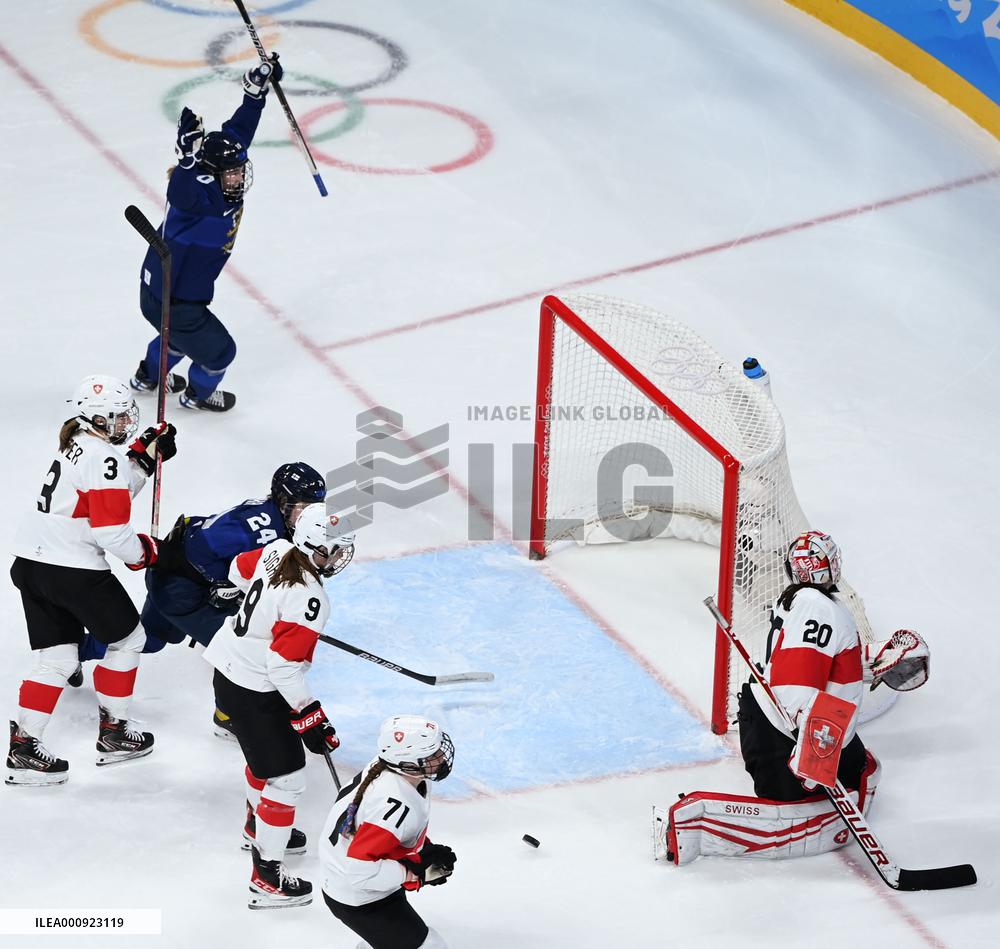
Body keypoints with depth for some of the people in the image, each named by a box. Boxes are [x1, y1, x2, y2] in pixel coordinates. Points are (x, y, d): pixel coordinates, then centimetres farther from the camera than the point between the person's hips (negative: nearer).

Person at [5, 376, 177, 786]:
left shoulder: (77, 444, 14)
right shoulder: (104, 456, -16)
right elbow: (111, 530, -19)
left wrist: (145, 456, 16)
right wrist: (143, 552, -2)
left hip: (32, 564, 9)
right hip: (74, 571, -9)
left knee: (57, 659, 11)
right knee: (127, 639, 12)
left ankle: (23, 747, 5)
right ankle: (113, 733, 19)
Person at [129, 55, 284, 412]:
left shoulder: (221, 185, -9)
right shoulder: (200, 193, -33)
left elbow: (236, 132, -1)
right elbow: (182, 194, -58)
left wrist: (257, 90, -4)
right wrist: (188, 153, -74)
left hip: (162, 287, 9)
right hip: (169, 300, -9)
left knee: (182, 331, 37)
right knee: (218, 349, 11)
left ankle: (148, 376, 61)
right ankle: (198, 393, 39)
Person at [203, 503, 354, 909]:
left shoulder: (277, 550, -5)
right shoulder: (308, 598, -29)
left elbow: (240, 570, 18)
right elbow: (285, 666, -29)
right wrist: (311, 718, -21)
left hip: (228, 663, 10)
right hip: (252, 691, -10)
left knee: (267, 750, 31)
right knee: (285, 775, -2)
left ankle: (258, 826, 54)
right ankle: (267, 878, 2)